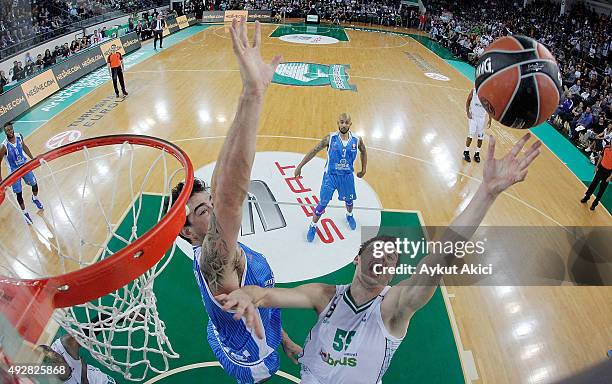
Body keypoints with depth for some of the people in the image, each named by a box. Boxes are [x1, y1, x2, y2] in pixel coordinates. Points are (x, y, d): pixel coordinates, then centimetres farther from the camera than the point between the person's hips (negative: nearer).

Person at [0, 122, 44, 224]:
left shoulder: (19, 136, -14)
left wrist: (33, 158, 15)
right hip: (15, 171, -4)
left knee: (34, 184, 18)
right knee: (19, 194, 5)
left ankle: (35, 199, 51)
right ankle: (25, 213, 24)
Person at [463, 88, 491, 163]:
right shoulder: (474, 91, -8)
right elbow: (468, 101, 3)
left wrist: (489, 119, 0)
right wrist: (467, 112, -9)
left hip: (482, 117, 2)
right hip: (473, 116, -1)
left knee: (480, 137, 5)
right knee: (471, 135, -6)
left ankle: (477, 153, 20)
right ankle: (466, 152, 10)